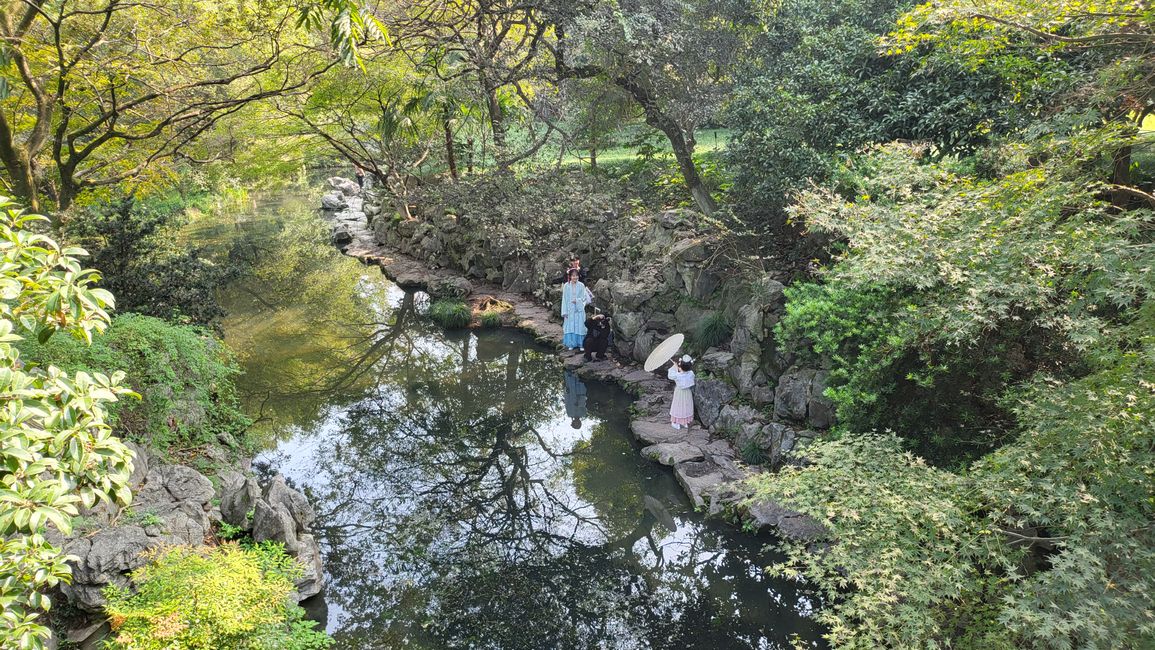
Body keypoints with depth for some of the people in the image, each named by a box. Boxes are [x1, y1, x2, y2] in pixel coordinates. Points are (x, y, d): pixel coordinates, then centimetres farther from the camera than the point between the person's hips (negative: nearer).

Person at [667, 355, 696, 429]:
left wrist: (674, 367, -2)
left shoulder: (677, 375, -31)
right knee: (686, 406, 21)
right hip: (688, 393, 4)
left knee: (679, 406, 14)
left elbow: (670, 375, -11)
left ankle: (677, 423, 27)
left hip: (679, 393, -4)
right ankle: (686, 422, 37)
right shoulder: (691, 373, -21)